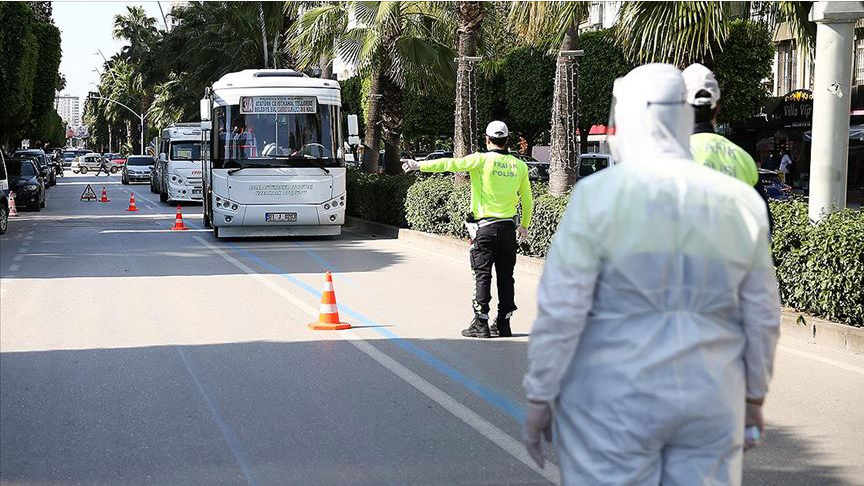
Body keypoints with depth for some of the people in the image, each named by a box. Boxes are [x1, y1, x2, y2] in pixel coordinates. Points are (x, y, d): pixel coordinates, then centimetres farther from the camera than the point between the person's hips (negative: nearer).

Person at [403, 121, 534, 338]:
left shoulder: (481, 160, -8)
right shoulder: (519, 166, 6)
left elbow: (450, 164, -16)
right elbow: (527, 200, 14)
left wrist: (420, 165, -16)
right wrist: (524, 225, 28)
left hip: (485, 228, -4)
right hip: (508, 228, 4)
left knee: (482, 276, 0)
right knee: (505, 276, 9)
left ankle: (481, 324, -1)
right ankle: (503, 324, 12)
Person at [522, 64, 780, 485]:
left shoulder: (598, 195, -11)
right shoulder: (740, 201, 1)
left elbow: (561, 311, -12)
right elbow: (763, 316, 6)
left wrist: (538, 398, -3)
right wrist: (754, 395, 18)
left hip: (613, 403, -3)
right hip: (710, 402, 4)